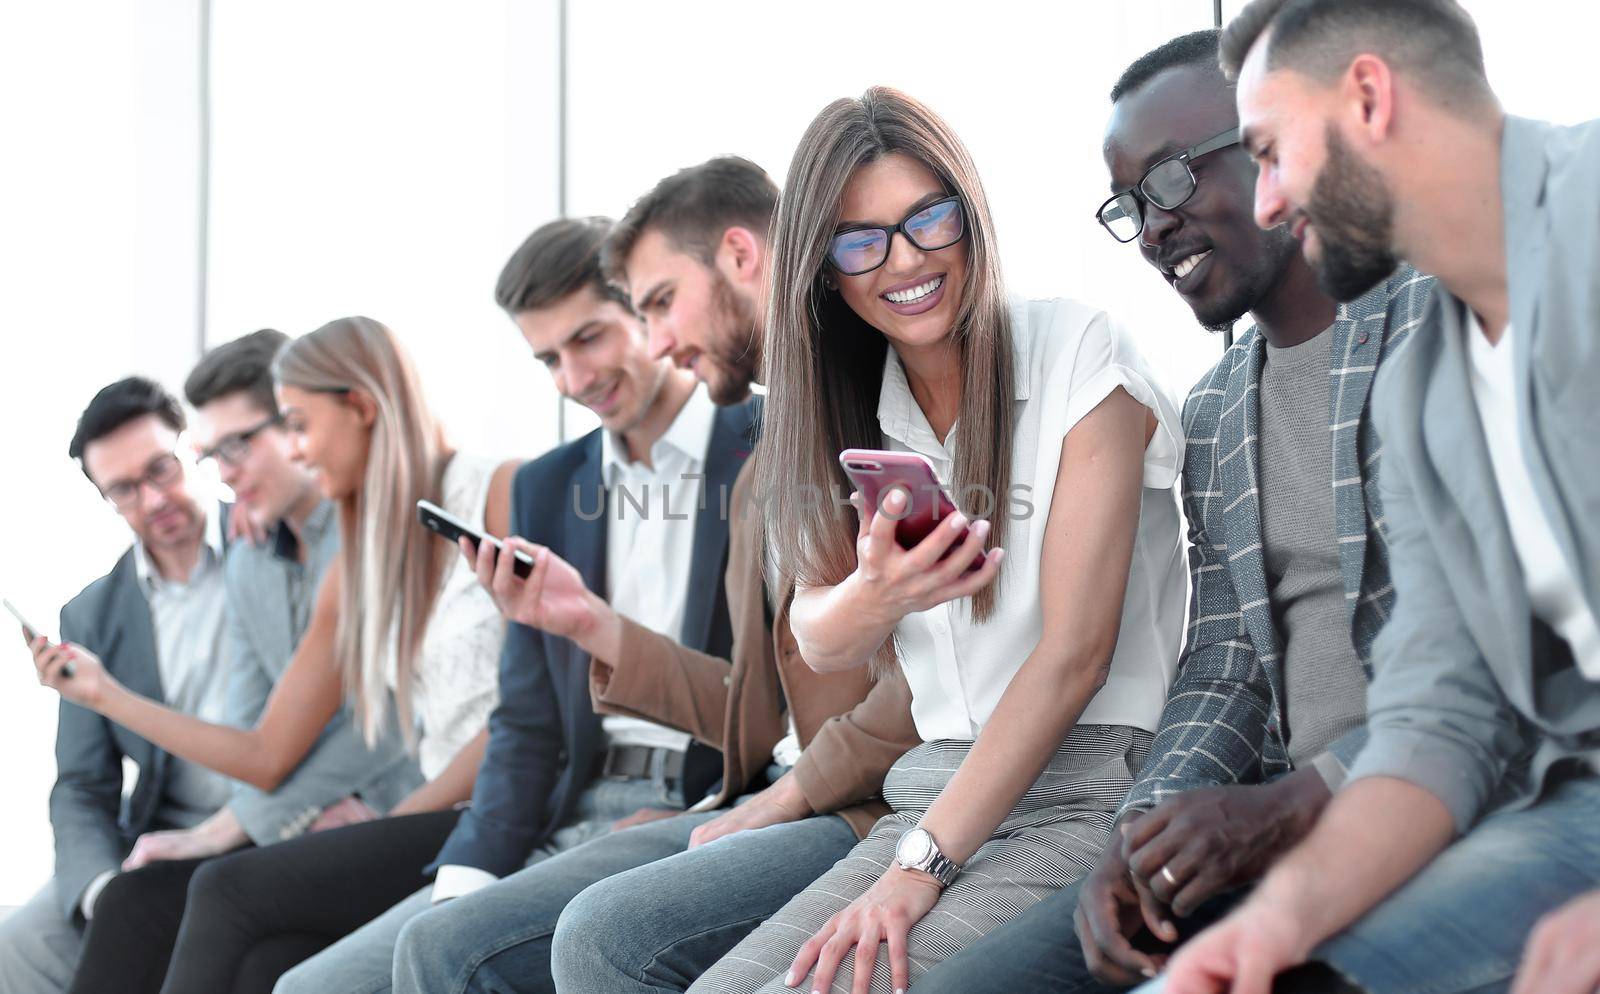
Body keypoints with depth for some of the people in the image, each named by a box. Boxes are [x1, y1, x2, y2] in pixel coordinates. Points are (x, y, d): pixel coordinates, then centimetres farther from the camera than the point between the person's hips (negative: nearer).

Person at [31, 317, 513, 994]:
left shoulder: (500, 495, 0)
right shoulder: (354, 573, 22)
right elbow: (267, 758, 20)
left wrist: (396, 821, -11)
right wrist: (105, 693, 18)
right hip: (430, 824, 6)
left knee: (230, 889, -19)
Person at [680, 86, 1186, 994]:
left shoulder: (1077, 350, -6)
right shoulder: (854, 411, 12)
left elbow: (1074, 652, -11)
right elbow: (818, 642, 11)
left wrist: (922, 866, -16)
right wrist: (873, 595, -15)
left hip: (1086, 792, -6)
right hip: (935, 794, 6)